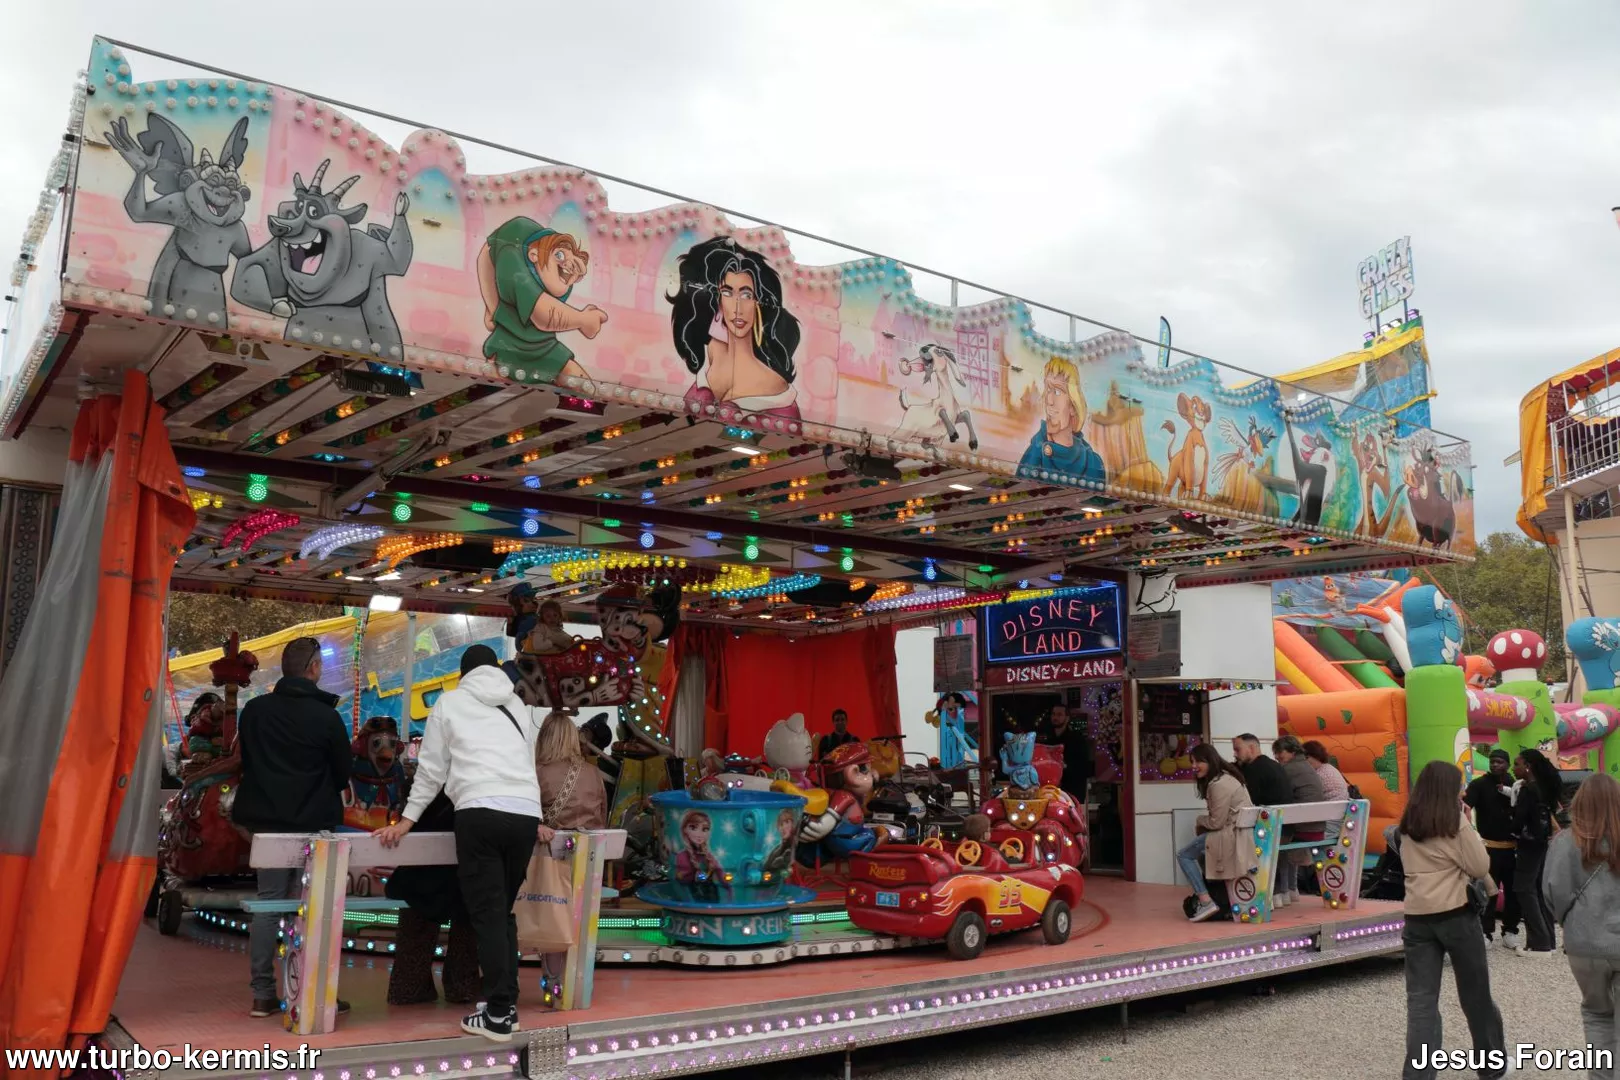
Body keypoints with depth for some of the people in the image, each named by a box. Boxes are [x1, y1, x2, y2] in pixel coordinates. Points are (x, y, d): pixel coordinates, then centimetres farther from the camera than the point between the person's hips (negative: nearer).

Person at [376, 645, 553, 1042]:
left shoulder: (450, 702, 16)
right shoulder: (518, 707, 26)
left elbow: (432, 769, 15)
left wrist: (408, 819, 20)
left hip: (481, 812, -4)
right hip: (526, 814, 4)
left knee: (487, 914, -1)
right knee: (503, 912, 15)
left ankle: (498, 1015, -2)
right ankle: (506, 1004, 15)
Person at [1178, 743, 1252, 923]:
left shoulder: (1219, 785, -18)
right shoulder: (1227, 776, 13)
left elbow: (1216, 822, -17)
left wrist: (1200, 820, 1)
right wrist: (1204, 822, 5)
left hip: (1232, 834, -10)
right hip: (1239, 831, 10)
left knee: (1184, 856, -4)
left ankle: (1206, 902, -11)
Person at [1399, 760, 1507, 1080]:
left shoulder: (1408, 826, 8)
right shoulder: (1455, 822, -8)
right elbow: (1480, 867, -6)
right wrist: (1470, 828, 2)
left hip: (1417, 917, 4)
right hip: (1456, 915, -4)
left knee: (1421, 999, 3)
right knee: (1475, 994, 15)